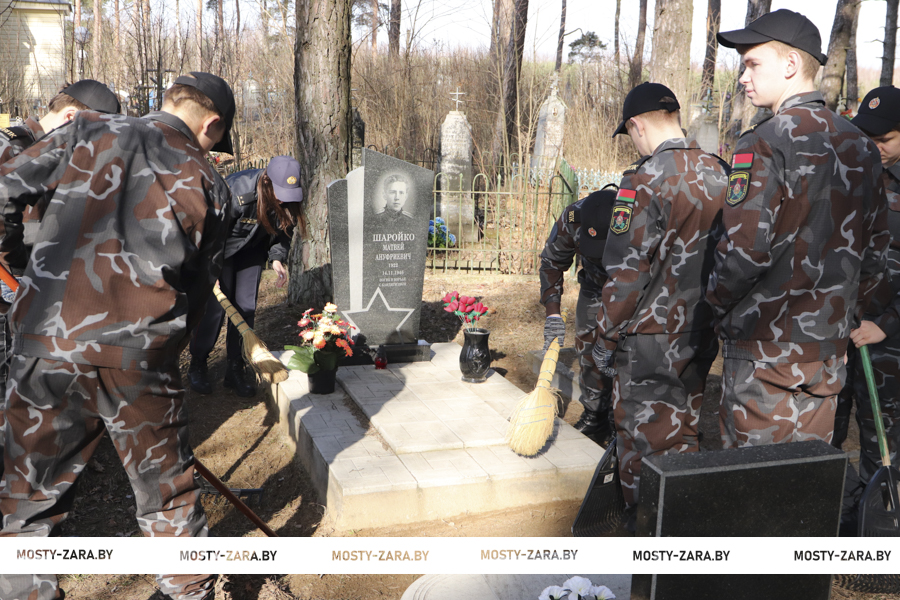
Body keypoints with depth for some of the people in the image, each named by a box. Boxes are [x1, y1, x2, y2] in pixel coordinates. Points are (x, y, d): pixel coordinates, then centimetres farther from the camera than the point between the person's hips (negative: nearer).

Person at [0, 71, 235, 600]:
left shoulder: (89, 132, 8)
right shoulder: (209, 185, 8)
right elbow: (198, 289, 9)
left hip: (47, 335, 1)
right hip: (139, 351, 0)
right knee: (168, 492, 18)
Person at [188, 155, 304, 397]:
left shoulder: (287, 199, -20)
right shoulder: (236, 190, -36)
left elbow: (282, 231, -1)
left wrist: (277, 258, -16)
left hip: (252, 250, 5)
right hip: (221, 247, -4)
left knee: (246, 307, 1)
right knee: (214, 305, -6)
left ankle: (235, 369, 12)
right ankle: (197, 366, 13)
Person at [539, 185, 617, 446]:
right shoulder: (573, 217, -27)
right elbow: (551, 262, -8)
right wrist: (553, 313, -16)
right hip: (594, 287, 4)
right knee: (588, 352, 6)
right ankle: (595, 419, 22)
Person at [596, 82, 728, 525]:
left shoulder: (645, 181, -18)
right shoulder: (720, 174, 2)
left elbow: (626, 273, -19)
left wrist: (606, 340, -8)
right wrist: (710, 315, 19)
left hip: (652, 339, -7)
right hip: (702, 335, 7)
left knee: (643, 446, 8)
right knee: (686, 436, 21)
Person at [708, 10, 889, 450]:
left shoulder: (766, 143, -14)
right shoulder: (859, 146, 10)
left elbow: (746, 249, -20)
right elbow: (875, 249, 14)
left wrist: (715, 301, -3)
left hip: (764, 344, -7)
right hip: (829, 346, 7)